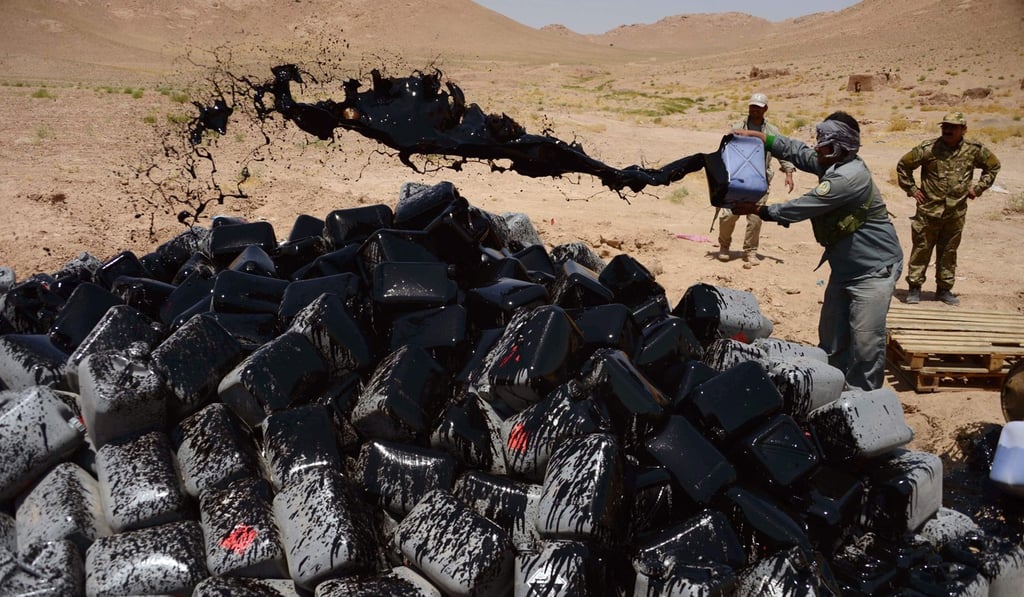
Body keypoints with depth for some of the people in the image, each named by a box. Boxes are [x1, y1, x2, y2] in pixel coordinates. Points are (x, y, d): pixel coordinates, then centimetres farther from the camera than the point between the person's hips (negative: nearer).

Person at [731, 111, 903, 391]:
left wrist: (761, 210, -11)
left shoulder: (850, 177, -24)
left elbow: (803, 208, -22)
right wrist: (760, 136, 7)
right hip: (844, 267, 10)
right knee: (831, 337, 15)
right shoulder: (833, 165, 4)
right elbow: (798, 151, 16)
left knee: (866, 341, -11)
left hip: (874, 270, -10)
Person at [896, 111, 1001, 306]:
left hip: (956, 214, 2)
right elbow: (903, 165, 2)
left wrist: (979, 187, 7)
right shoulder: (928, 149, -10)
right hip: (929, 211, -2)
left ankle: (944, 289, 23)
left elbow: (993, 165, 16)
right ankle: (914, 288, 14)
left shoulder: (974, 150, -2)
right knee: (921, 250, 4)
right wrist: (912, 189, -1)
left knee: (948, 253, 12)